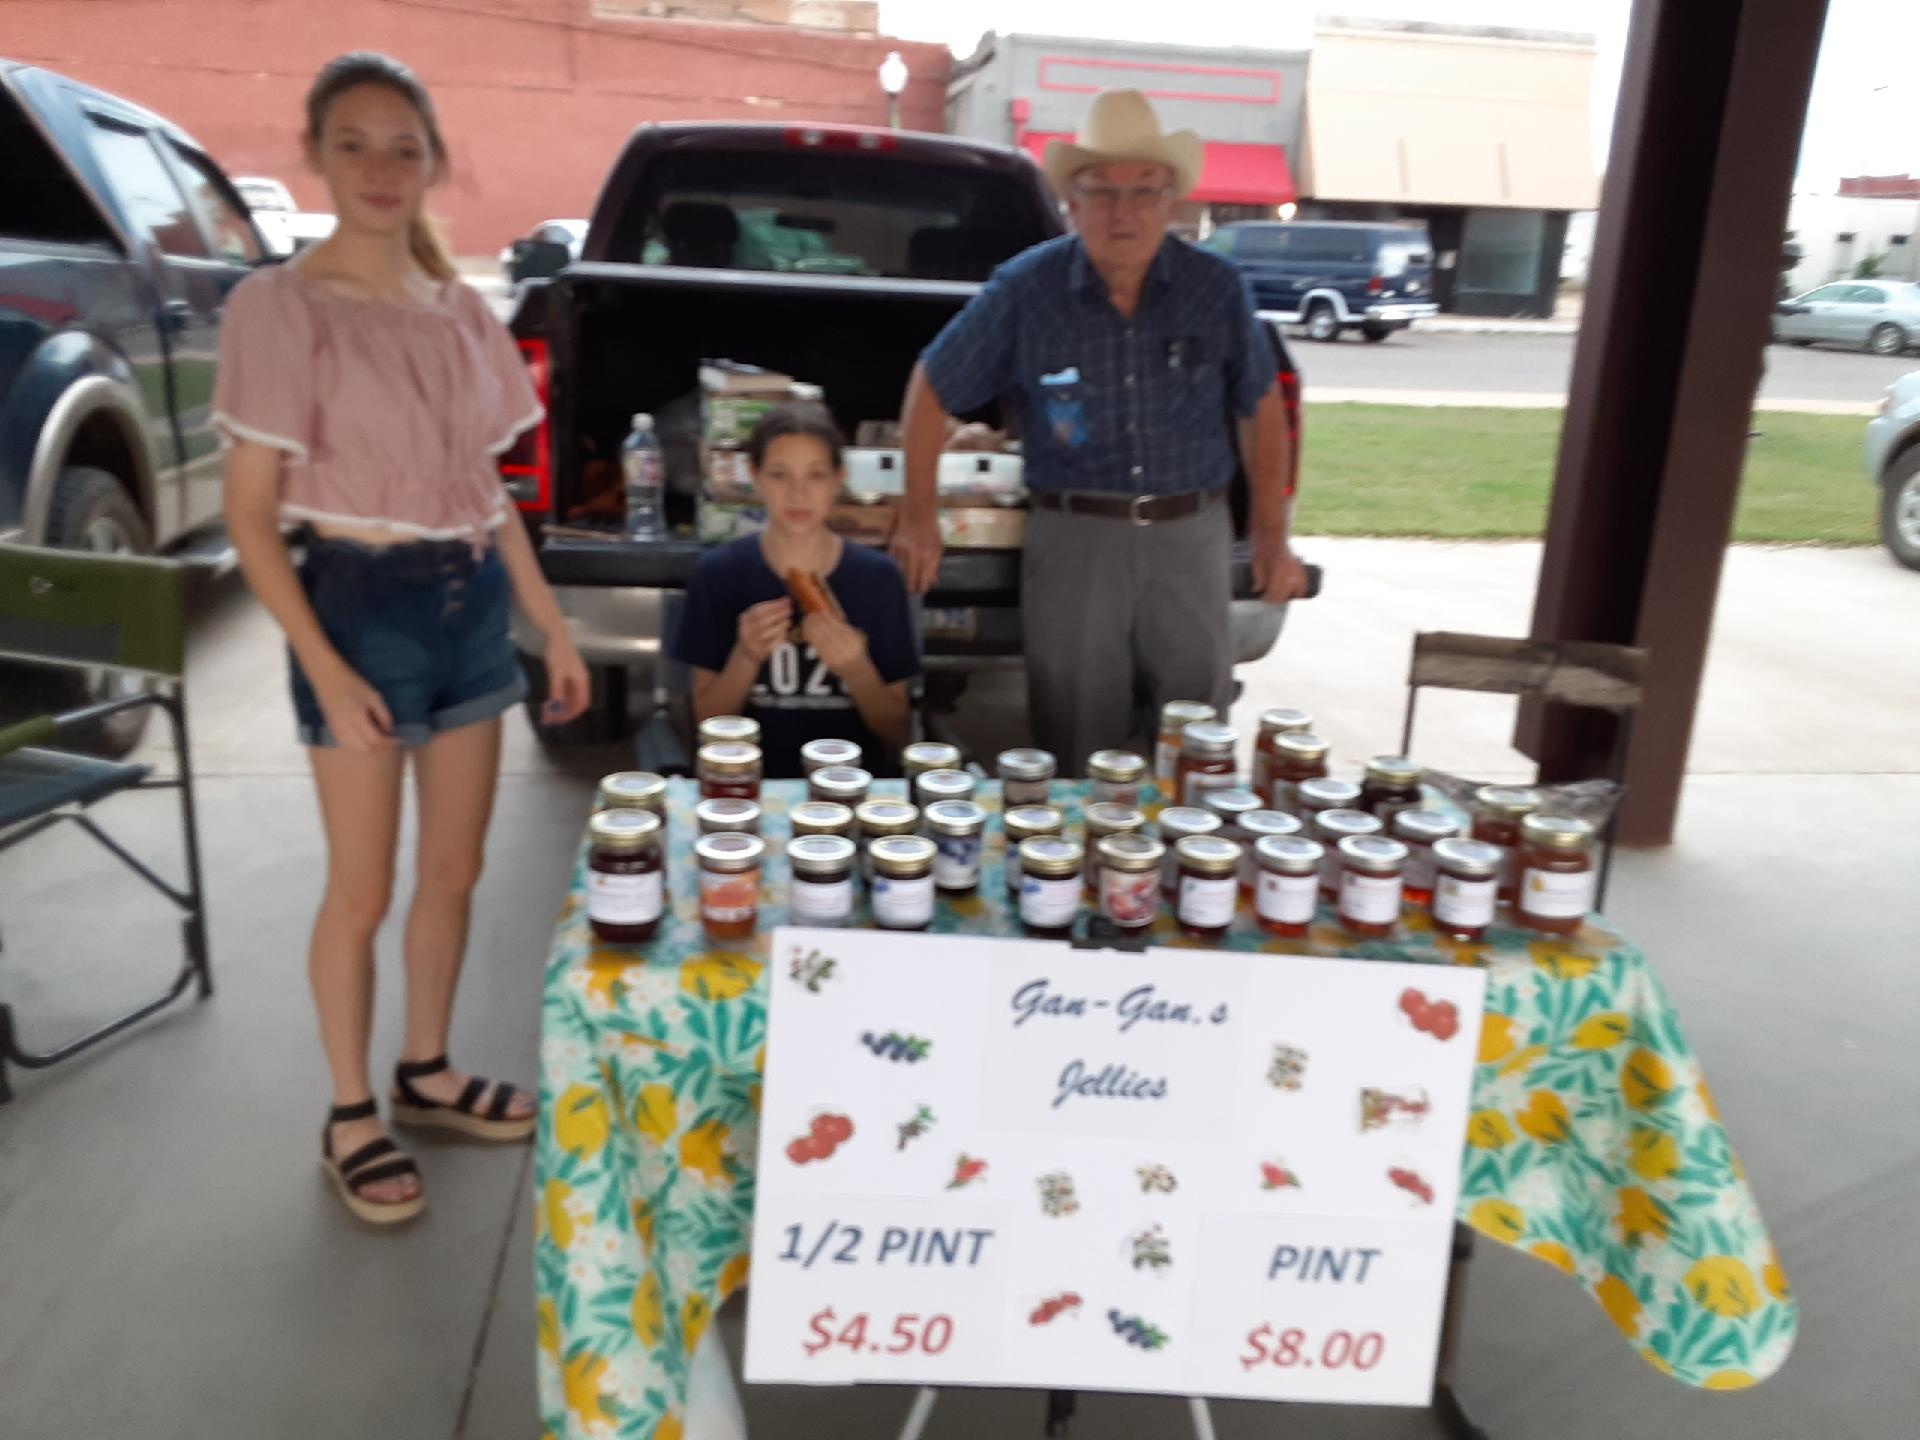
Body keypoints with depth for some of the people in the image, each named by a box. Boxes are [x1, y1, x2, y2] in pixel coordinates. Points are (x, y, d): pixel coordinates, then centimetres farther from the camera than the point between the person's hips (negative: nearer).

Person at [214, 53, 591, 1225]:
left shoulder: (462, 309, 7)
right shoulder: (280, 306, -9)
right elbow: (251, 514, -10)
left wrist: (554, 628, 10)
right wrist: (327, 669, -19)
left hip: (473, 602, 6)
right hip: (365, 605, -5)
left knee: (455, 871, 14)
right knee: (363, 890, 5)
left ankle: (429, 1074, 34)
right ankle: (351, 1115, 24)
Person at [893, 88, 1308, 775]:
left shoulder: (1217, 288, 1)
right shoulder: (1026, 288, -3)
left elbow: (1260, 407, 11)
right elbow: (933, 387, 5)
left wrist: (1271, 534, 8)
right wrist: (919, 519, 4)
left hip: (1191, 537, 2)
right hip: (1073, 536, -1)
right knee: (1077, 752, 5)